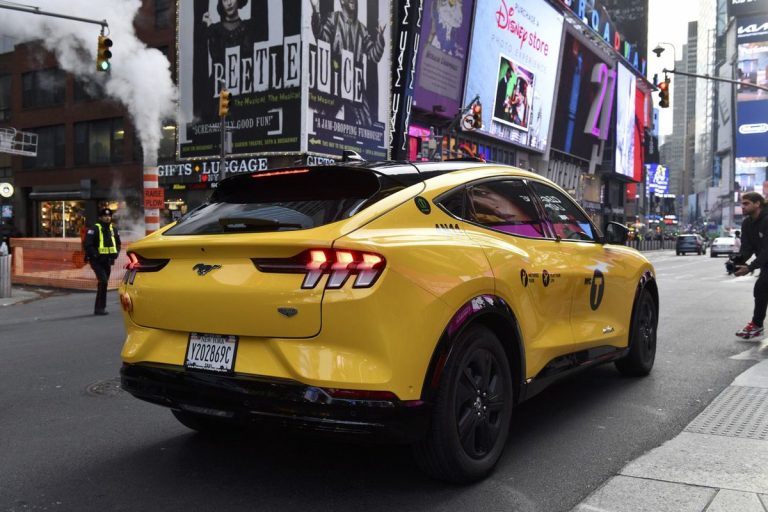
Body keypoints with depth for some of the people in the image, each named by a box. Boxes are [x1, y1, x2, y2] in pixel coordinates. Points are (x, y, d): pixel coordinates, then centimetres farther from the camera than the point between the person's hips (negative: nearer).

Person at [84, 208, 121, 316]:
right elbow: (88, 245, -14)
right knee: (103, 281, -18)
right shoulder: (94, 229, -9)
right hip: (97, 261, -7)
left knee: (103, 283, 12)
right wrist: (96, 255, -19)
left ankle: (99, 308, 21)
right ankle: (100, 307, -12)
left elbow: (118, 243, 22)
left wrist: (116, 253, 6)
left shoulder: (113, 229, 12)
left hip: (108, 261, 7)